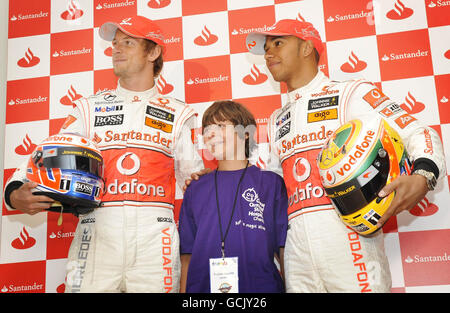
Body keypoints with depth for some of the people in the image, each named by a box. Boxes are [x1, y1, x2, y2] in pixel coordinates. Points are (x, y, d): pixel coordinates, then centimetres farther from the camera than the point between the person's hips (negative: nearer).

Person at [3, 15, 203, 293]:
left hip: (154, 236, 0)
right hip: (97, 230, 1)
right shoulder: (90, 108, 15)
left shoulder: (178, 113, 14)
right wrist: (16, 193, -10)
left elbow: (194, 175, 15)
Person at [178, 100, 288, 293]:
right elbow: (187, 256, 9)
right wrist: (183, 291, 1)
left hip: (260, 286, -2)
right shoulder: (195, 190, 10)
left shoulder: (272, 183, 2)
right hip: (202, 287, 2)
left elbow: (285, 252, 0)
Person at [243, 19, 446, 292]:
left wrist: (422, 177, -23)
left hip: (350, 234, -5)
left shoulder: (352, 93, 4)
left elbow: (418, 134, -3)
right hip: (297, 246, 5)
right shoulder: (276, 121, 23)